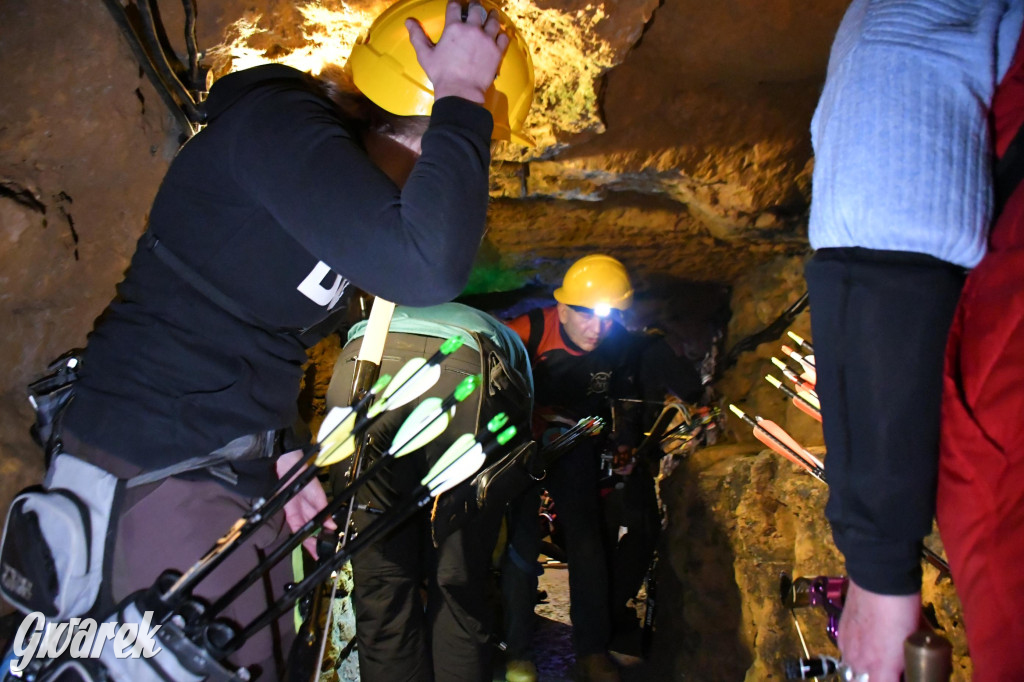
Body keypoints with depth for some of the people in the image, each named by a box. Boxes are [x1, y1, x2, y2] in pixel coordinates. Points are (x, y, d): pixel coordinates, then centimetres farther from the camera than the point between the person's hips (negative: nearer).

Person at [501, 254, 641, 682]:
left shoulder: (616, 343, -12)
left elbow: (622, 399, 8)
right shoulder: (529, 331, -27)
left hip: (576, 441, 3)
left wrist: (624, 444, 3)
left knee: (587, 538, -4)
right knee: (522, 540, -10)